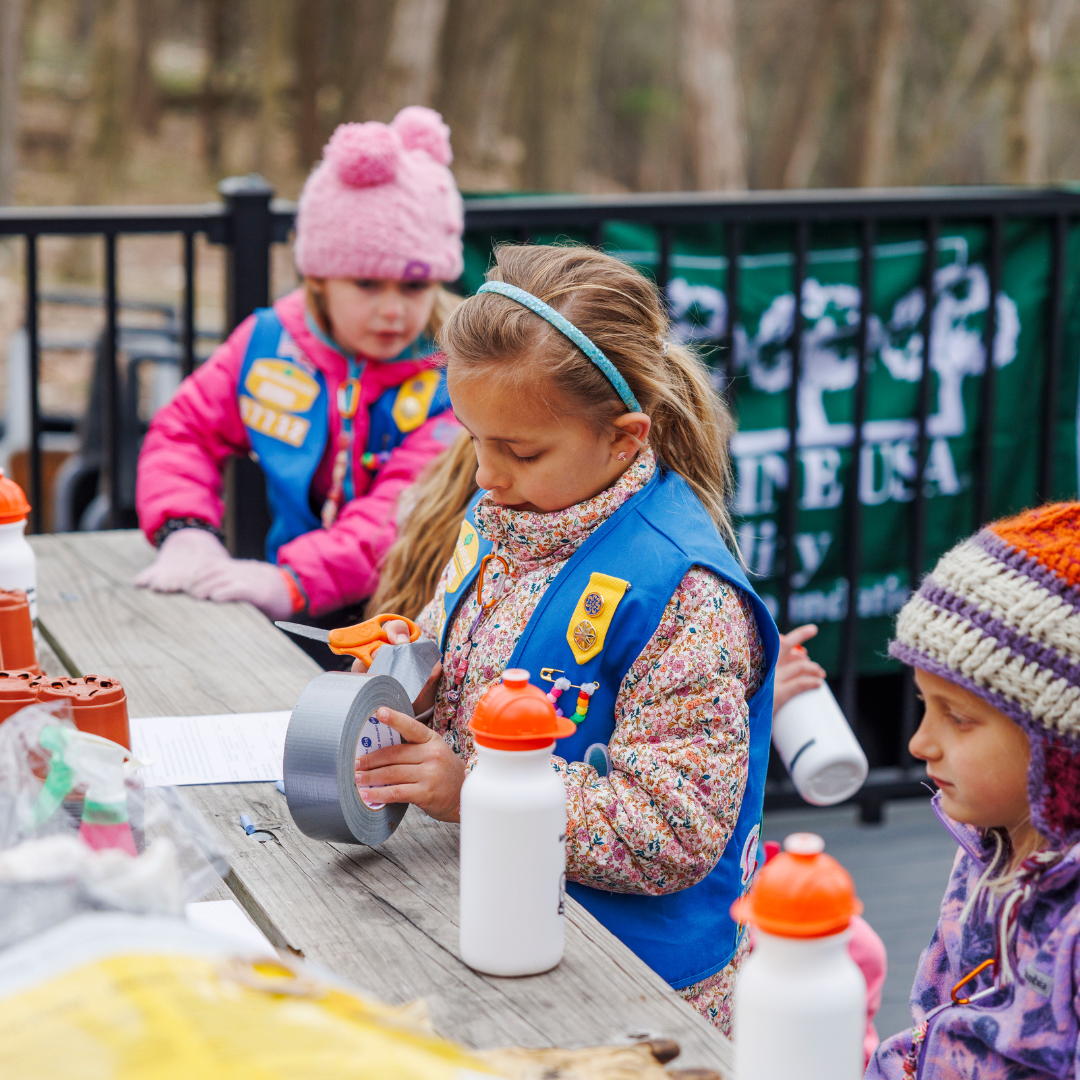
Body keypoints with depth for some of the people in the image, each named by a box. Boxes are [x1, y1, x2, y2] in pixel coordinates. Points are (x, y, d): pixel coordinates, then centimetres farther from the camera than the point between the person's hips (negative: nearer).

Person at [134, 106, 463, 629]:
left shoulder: (452, 377, -8)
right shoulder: (270, 341, 7)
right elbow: (184, 428, 15)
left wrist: (293, 584, -33)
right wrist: (186, 531, -6)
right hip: (290, 624, 5)